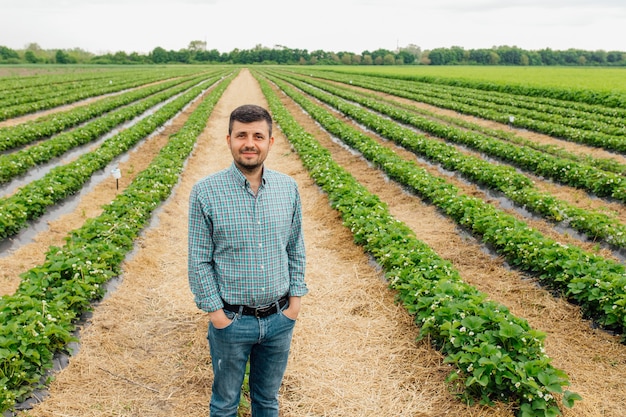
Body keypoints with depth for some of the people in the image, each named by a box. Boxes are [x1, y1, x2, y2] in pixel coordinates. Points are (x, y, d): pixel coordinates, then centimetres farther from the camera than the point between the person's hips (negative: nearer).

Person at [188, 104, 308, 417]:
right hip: (231, 320, -2)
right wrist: (215, 311, -10)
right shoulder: (205, 192, -13)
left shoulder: (288, 188, -3)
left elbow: (296, 249, 6)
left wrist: (296, 297, 1)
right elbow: (199, 259, -9)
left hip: (280, 318, 3)